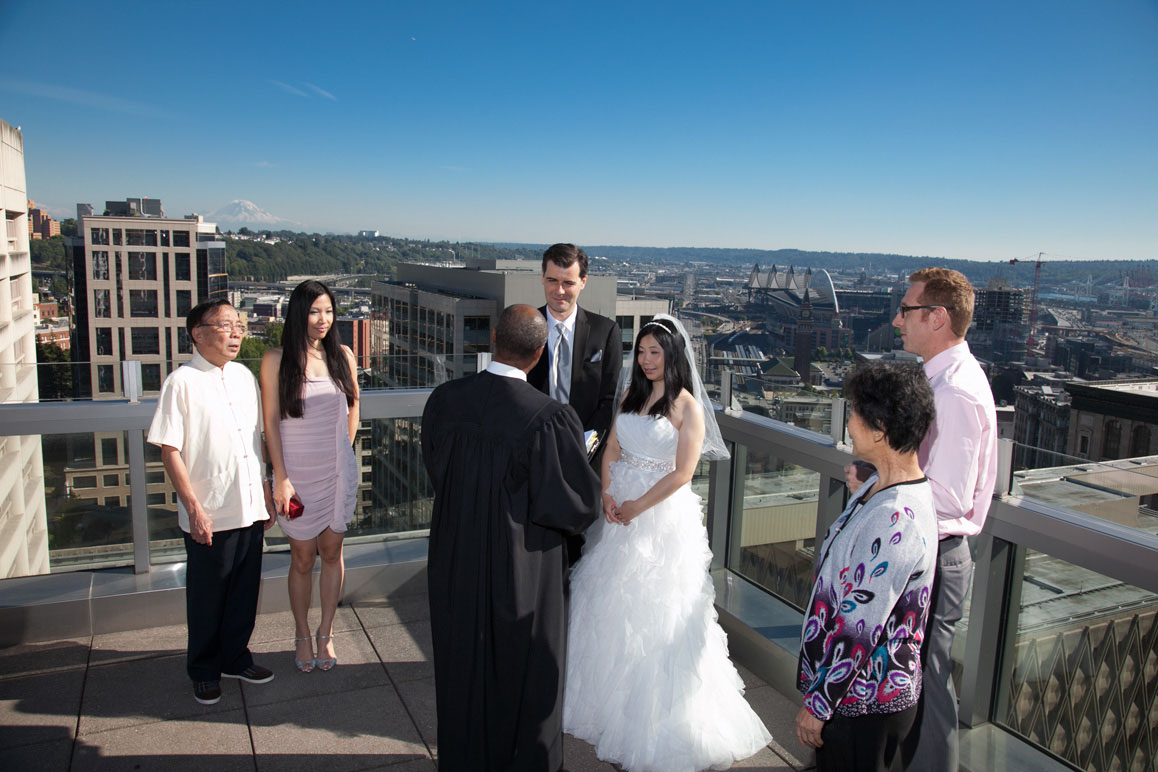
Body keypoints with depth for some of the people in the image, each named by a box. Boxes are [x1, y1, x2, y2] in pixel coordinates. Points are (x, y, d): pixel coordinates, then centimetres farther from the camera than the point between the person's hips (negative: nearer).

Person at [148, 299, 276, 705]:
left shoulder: (244, 376, 8)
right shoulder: (181, 382, -11)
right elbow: (169, 450, -12)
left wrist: (266, 494, 14)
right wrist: (194, 508, -15)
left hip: (250, 508, 5)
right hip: (209, 515, -5)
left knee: (245, 589, 16)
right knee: (207, 595, 11)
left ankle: (235, 657, 35)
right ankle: (204, 671, 29)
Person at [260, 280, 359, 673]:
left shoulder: (342, 355, 2)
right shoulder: (276, 360, -6)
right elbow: (271, 422, -6)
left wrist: (343, 452, 9)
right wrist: (281, 478, -9)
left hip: (338, 471, 3)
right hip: (298, 473, -2)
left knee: (332, 553, 10)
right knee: (303, 558, 8)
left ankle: (326, 634, 26)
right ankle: (302, 635, 27)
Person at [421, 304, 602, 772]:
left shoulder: (443, 401, -11)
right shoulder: (551, 419, -25)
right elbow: (580, 504, -17)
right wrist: (580, 456, 3)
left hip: (456, 562, 4)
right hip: (523, 571, -4)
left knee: (464, 667, 23)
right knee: (523, 671, 19)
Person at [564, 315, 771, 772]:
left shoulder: (687, 407, -10)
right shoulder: (631, 396, 8)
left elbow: (681, 473, -14)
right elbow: (611, 451, 8)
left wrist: (637, 507, -13)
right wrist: (608, 495, -7)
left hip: (662, 516, -6)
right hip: (619, 510, 6)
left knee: (653, 610, 2)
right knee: (609, 601, 15)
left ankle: (649, 715, 19)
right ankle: (605, 694, 35)